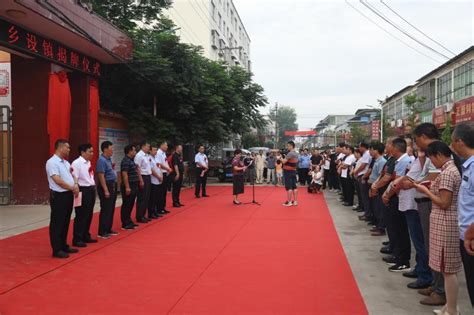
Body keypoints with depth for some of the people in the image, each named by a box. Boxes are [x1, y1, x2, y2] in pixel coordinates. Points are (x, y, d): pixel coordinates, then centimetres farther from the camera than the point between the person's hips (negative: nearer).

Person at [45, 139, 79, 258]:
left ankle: (64, 246, 25)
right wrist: (72, 188, -13)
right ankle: (57, 250, 5)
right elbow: (57, 180, -21)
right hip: (58, 196, -9)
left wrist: (76, 185, -3)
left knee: (65, 222, 15)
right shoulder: (52, 162, -14)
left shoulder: (66, 162, 15)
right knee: (57, 223, -1)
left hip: (68, 195, 9)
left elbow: (72, 175, 18)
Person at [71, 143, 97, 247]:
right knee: (81, 216, -2)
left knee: (89, 215, 16)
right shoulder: (76, 163, -14)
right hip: (83, 191, -9)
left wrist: (93, 188, 17)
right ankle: (77, 239, 8)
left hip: (91, 190, 9)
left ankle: (86, 236, 28)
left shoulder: (88, 163, 13)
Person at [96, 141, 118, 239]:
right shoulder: (101, 160, -16)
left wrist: (113, 168, 6)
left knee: (111, 209, 14)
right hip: (106, 186, -10)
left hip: (112, 185, 10)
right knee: (105, 210, -5)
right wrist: (106, 190, -23)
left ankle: (108, 229, 24)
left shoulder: (109, 159, 12)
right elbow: (101, 176, -21)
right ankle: (102, 232, 3)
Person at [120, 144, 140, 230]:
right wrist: (127, 187, -24)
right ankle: (125, 224, 3)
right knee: (126, 205, -3)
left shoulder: (131, 160, 14)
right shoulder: (125, 161, -16)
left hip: (133, 186, 10)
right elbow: (124, 174, -22)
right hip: (128, 187, -10)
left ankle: (129, 221, 24)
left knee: (130, 205, 15)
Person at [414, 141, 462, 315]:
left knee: (448, 270, -1)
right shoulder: (451, 169, 12)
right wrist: (433, 186, 10)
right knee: (449, 269, 16)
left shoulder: (447, 173, -19)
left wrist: (426, 191, -11)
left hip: (444, 223, -10)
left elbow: (444, 203, -21)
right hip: (446, 222, 10)